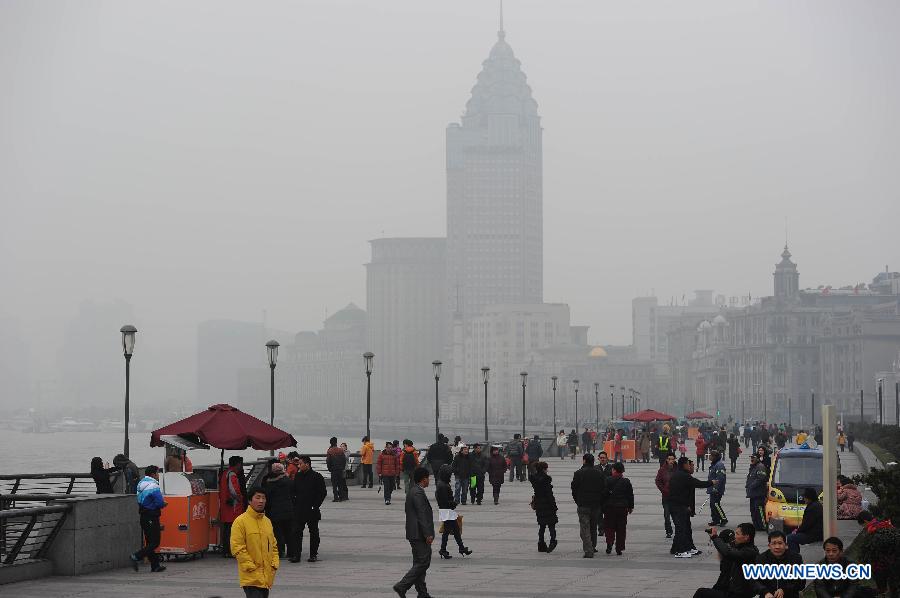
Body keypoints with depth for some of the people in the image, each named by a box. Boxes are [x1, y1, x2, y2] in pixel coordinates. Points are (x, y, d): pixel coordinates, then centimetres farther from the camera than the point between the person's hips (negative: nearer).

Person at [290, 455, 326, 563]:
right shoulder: (298, 476, 9)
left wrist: (315, 505, -11)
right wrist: (295, 503, 3)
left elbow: (323, 493, -6)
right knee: (297, 532, 0)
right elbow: (293, 491, 16)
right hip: (299, 511, 4)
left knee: (314, 533, 6)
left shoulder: (317, 477, -6)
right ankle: (296, 555, 3)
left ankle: (313, 554, 14)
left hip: (312, 510, -4)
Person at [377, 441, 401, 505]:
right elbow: (378, 464, 1)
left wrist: (397, 473, 8)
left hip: (392, 474, 3)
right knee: (386, 487, -8)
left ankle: (388, 497, 30)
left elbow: (397, 464, 11)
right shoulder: (381, 454, 0)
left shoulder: (394, 455, 7)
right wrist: (379, 473, -3)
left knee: (391, 487, 10)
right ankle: (387, 499, -7)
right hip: (385, 474, -3)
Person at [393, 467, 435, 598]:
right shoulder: (418, 493, -17)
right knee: (423, 562, -8)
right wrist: (428, 534, -21)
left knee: (419, 563, 12)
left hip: (413, 533, 11)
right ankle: (402, 586, -11)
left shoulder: (412, 492, 15)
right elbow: (422, 515, -21)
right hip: (419, 534, -11)